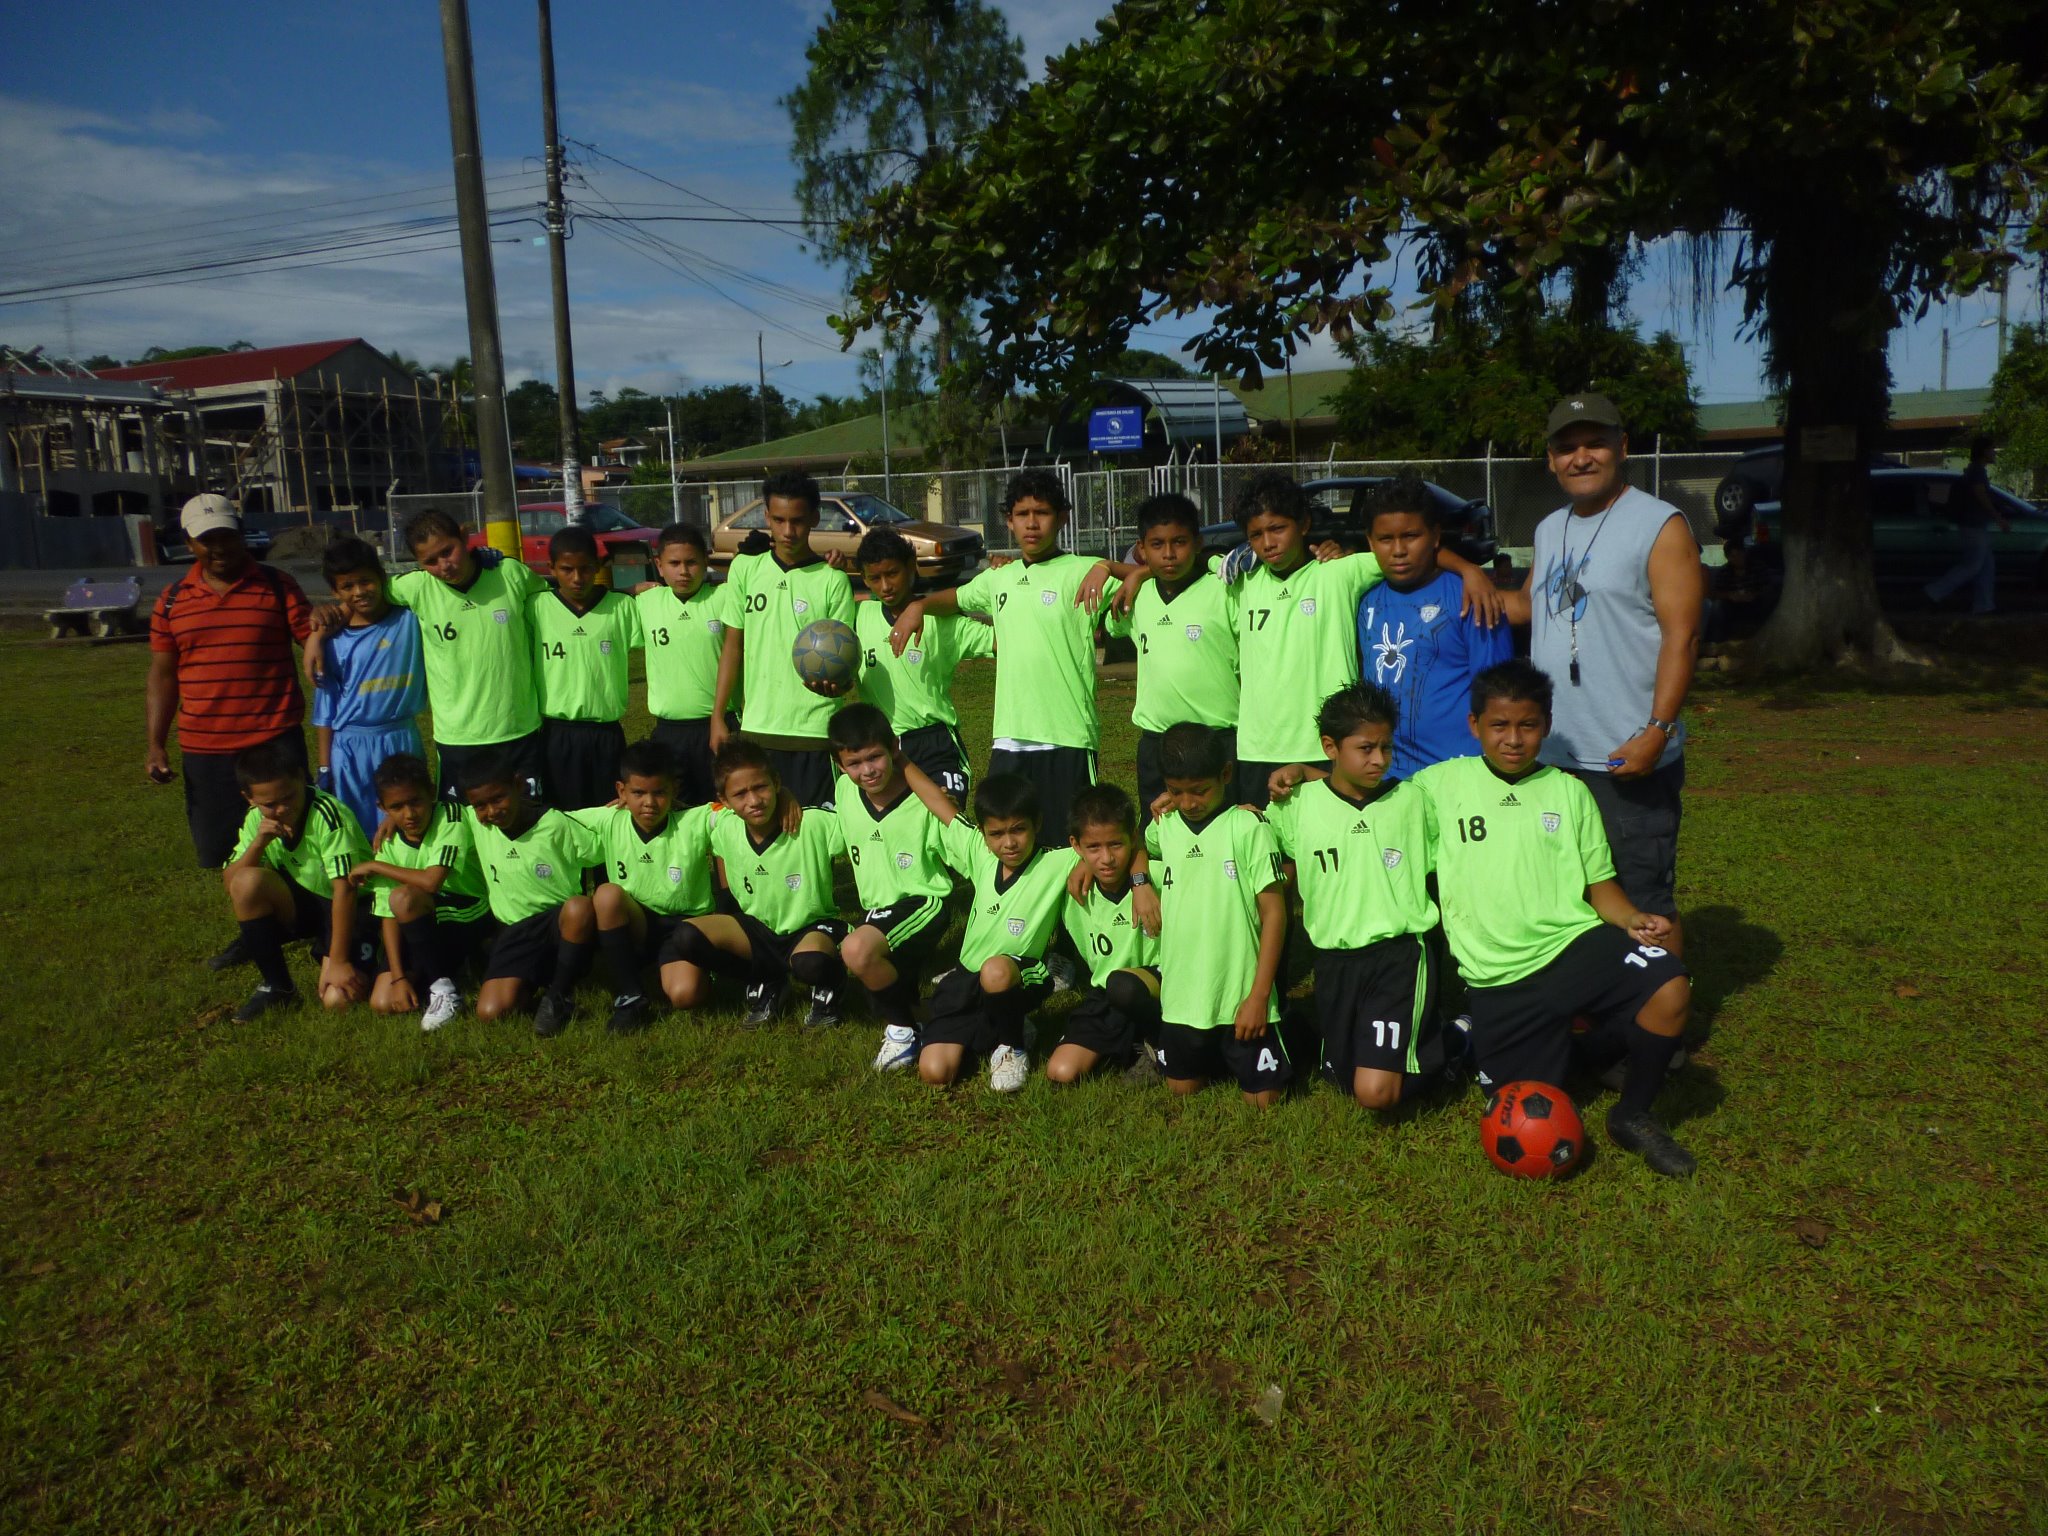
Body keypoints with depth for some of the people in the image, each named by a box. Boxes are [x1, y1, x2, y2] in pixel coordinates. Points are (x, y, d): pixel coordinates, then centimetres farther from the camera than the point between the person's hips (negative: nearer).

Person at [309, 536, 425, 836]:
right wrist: (325, 768, 4)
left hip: (403, 742, 0)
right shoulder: (334, 641, -3)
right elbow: (325, 711, 3)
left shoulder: (411, 619, -4)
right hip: (350, 750, 0)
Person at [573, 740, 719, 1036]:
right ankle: (628, 997, -16)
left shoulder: (696, 823, -12)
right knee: (607, 894, -31)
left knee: (685, 995, -32)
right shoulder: (608, 822, -5)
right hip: (632, 927, 3)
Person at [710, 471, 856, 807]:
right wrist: (718, 716, 8)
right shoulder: (744, 568, 7)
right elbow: (733, 646, 11)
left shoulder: (833, 580, -3)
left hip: (813, 730, -3)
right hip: (756, 727, 3)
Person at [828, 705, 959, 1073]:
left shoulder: (927, 802, -16)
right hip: (874, 907, 8)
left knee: (857, 950, -33)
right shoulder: (845, 791, 0)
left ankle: (903, 1025, -9)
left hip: (921, 905, -8)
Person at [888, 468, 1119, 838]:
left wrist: (1106, 567, -30)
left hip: (1067, 740, -6)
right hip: (1009, 739, 6)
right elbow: (956, 598, 32)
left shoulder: (1081, 573, -4)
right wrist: (919, 605, 13)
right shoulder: (999, 578, 15)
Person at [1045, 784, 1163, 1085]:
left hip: (1158, 982, -4)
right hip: (1103, 996, 4)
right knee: (1060, 1072, -15)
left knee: (1123, 984, -38)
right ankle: (1132, 1045, 9)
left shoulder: (1155, 877, -17)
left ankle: (1163, 1047, -8)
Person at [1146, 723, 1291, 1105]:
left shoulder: (1248, 827, -10)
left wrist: (1259, 995, -12)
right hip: (1181, 994, 4)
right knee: (1182, 1088, 13)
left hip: (1241, 996, -4)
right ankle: (1218, 1057, 42)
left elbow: (1274, 912, -10)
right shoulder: (1165, 825, 3)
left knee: (1262, 1098, 1)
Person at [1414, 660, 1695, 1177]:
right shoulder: (1442, 784, 5)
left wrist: (1631, 918, -8)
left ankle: (1633, 1115, -1)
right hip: (1497, 977, -1)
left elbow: (1599, 882, 12)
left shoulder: (1568, 791, 12)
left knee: (1669, 988, -28)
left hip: (1573, 943, 2)